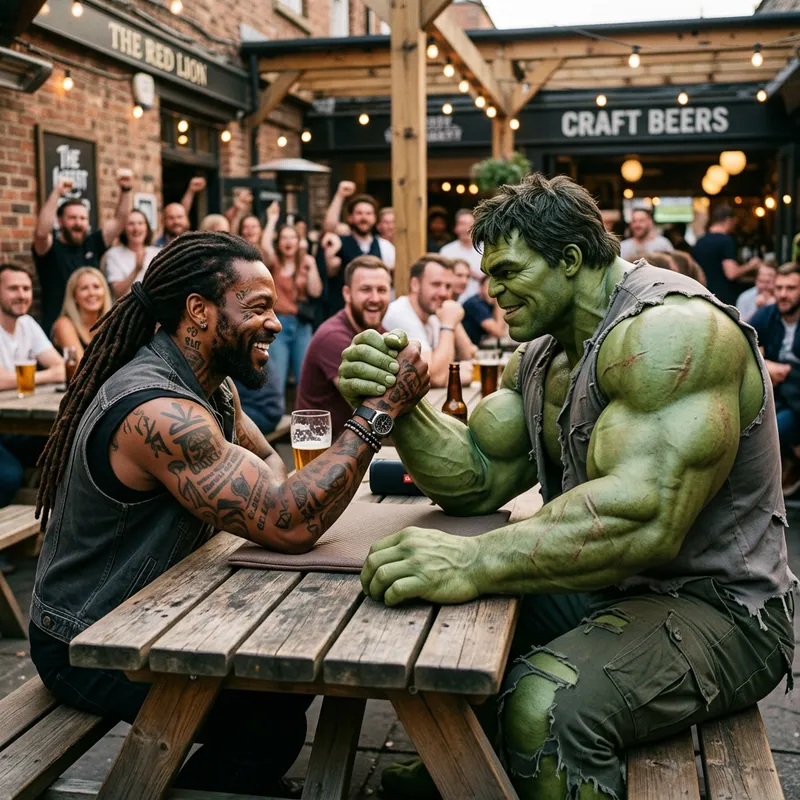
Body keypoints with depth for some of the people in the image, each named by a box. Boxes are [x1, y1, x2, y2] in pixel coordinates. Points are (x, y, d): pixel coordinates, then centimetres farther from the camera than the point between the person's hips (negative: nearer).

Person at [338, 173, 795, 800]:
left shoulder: (671, 329, -22)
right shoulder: (541, 355, 9)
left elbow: (643, 518, -35)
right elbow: (476, 479, 1)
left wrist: (473, 562, -41)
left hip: (713, 604, -9)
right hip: (598, 583, 9)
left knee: (543, 707, -34)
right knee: (424, 605, 9)